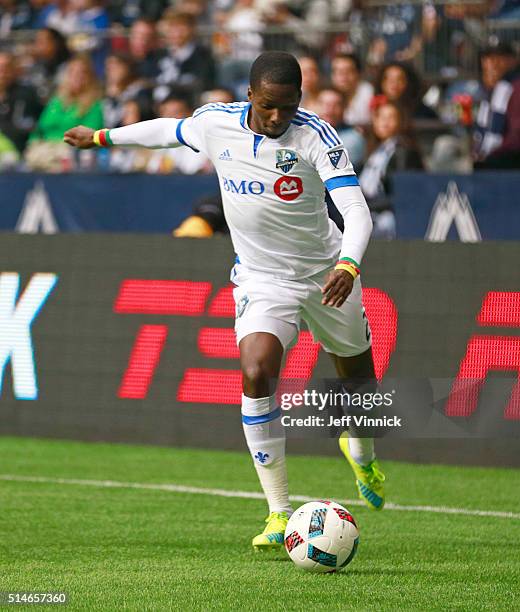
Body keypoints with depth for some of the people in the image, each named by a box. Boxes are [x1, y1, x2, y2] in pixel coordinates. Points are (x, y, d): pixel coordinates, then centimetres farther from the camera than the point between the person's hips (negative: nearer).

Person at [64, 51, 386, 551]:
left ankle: (361, 452, 55)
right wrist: (101, 137, 24)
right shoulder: (216, 123, -11)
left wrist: (348, 266, -48)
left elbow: (356, 210, -30)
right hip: (261, 280, 1)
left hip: (326, 277, -1)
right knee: (256, 375, -23)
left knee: (357, 373, 17)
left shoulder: (316, 136, -22)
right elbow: (169, 130, 12)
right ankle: (279, 513, -16)